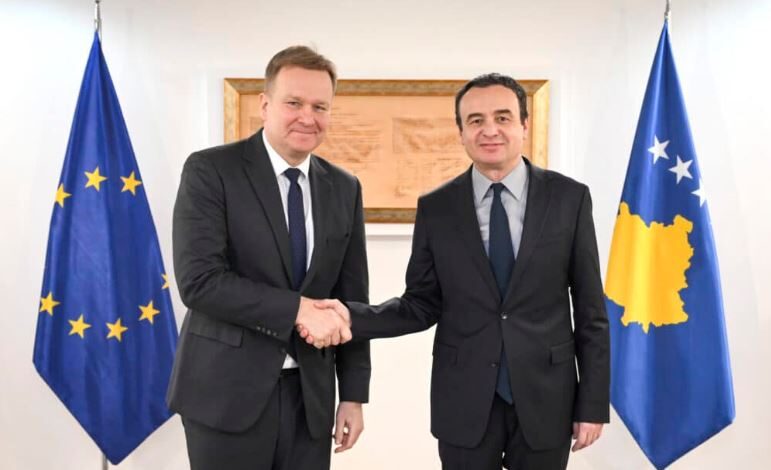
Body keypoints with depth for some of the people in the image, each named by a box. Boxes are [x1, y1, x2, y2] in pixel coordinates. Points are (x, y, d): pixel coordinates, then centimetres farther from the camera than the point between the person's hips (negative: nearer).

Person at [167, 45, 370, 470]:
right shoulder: (210, 170, -7)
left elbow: (351, 299, 8)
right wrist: (299, 309, -21)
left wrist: (353, 394, 6)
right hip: (226, 392, -4)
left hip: (310, 395, 4)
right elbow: (198, 280, -17)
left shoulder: (344, 189, 6)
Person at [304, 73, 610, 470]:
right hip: (464, 403, 0)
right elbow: (423, 305, 1)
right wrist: (351, 316, -15)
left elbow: (590, 309, -2)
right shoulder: (435, 208, -2)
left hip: (546, 399, 0)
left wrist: (593, 403, -2)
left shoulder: (570, 197, -4)